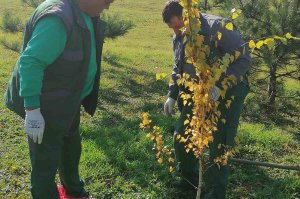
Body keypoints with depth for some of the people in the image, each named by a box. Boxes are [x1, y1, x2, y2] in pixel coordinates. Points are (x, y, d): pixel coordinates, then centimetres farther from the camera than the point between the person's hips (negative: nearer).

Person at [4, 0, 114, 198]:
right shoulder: (58, 17, -29)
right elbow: (31, 62, -31)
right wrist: (32, 109, -30)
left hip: (68, 100, 10)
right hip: (47, 104, -10)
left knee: (71, 146, 27)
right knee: (46, 160, 6)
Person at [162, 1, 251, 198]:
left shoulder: (217, 27, -19)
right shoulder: (178, 38, 5)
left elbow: (244, 58, -21)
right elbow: (178, 69, 18)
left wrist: (220, 85, -30)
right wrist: (172, 95, 8)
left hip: (226, 94, -7)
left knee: (219, 145, -4)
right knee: (181, 138, 11)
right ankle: (189, 178, 34)